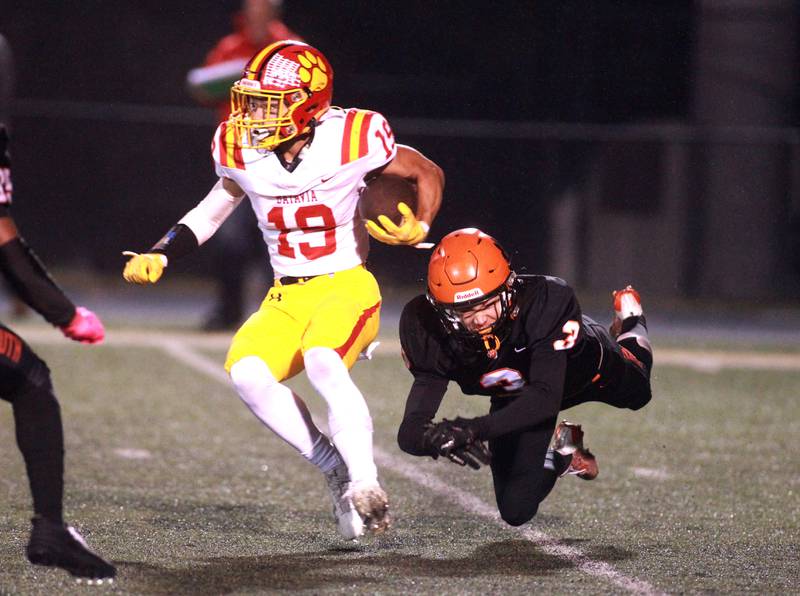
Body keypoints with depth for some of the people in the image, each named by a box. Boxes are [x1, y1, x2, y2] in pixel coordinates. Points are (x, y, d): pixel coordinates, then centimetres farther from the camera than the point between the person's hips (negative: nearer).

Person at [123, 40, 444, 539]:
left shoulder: (351, 140, -15)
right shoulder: (242, 152, -3)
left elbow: (428, 174, 2)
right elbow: (216, 208, 18)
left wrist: (418, 228, -15)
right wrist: (160, 256, 7)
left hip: (347, 287, -5)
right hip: (287, 297, 5)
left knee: (323, 363, -35)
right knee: (246, 371, -24)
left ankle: (366, 485, -26)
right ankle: (336, 468, -10)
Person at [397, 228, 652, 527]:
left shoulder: (546, 299, -48)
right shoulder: (429, 329, -39)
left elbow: (546, 397, -52)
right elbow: (412, 430, -40)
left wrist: (476, 429, -67)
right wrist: (435, 437, -65)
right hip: (513, 396, 1)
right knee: (516, 511, 3)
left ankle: (629, 322, 59)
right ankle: (564, 456, 35)